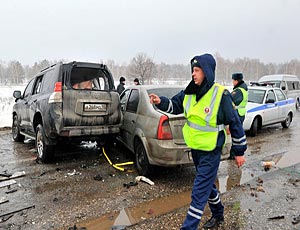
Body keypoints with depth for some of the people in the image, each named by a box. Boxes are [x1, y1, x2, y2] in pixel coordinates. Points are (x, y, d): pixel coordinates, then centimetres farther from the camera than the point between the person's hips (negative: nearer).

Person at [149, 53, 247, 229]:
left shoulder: (221, 95, -18)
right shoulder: (189, 93, -1)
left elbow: (235, 123, -11)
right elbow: (175, 105, 11)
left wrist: (239, 151, -5)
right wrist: (161, 102, -11)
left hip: (211, 152, -7)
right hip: (195, 149, 7)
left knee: (200, 191, -2)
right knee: (207, 185, 23)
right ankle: (218, 216, 46)